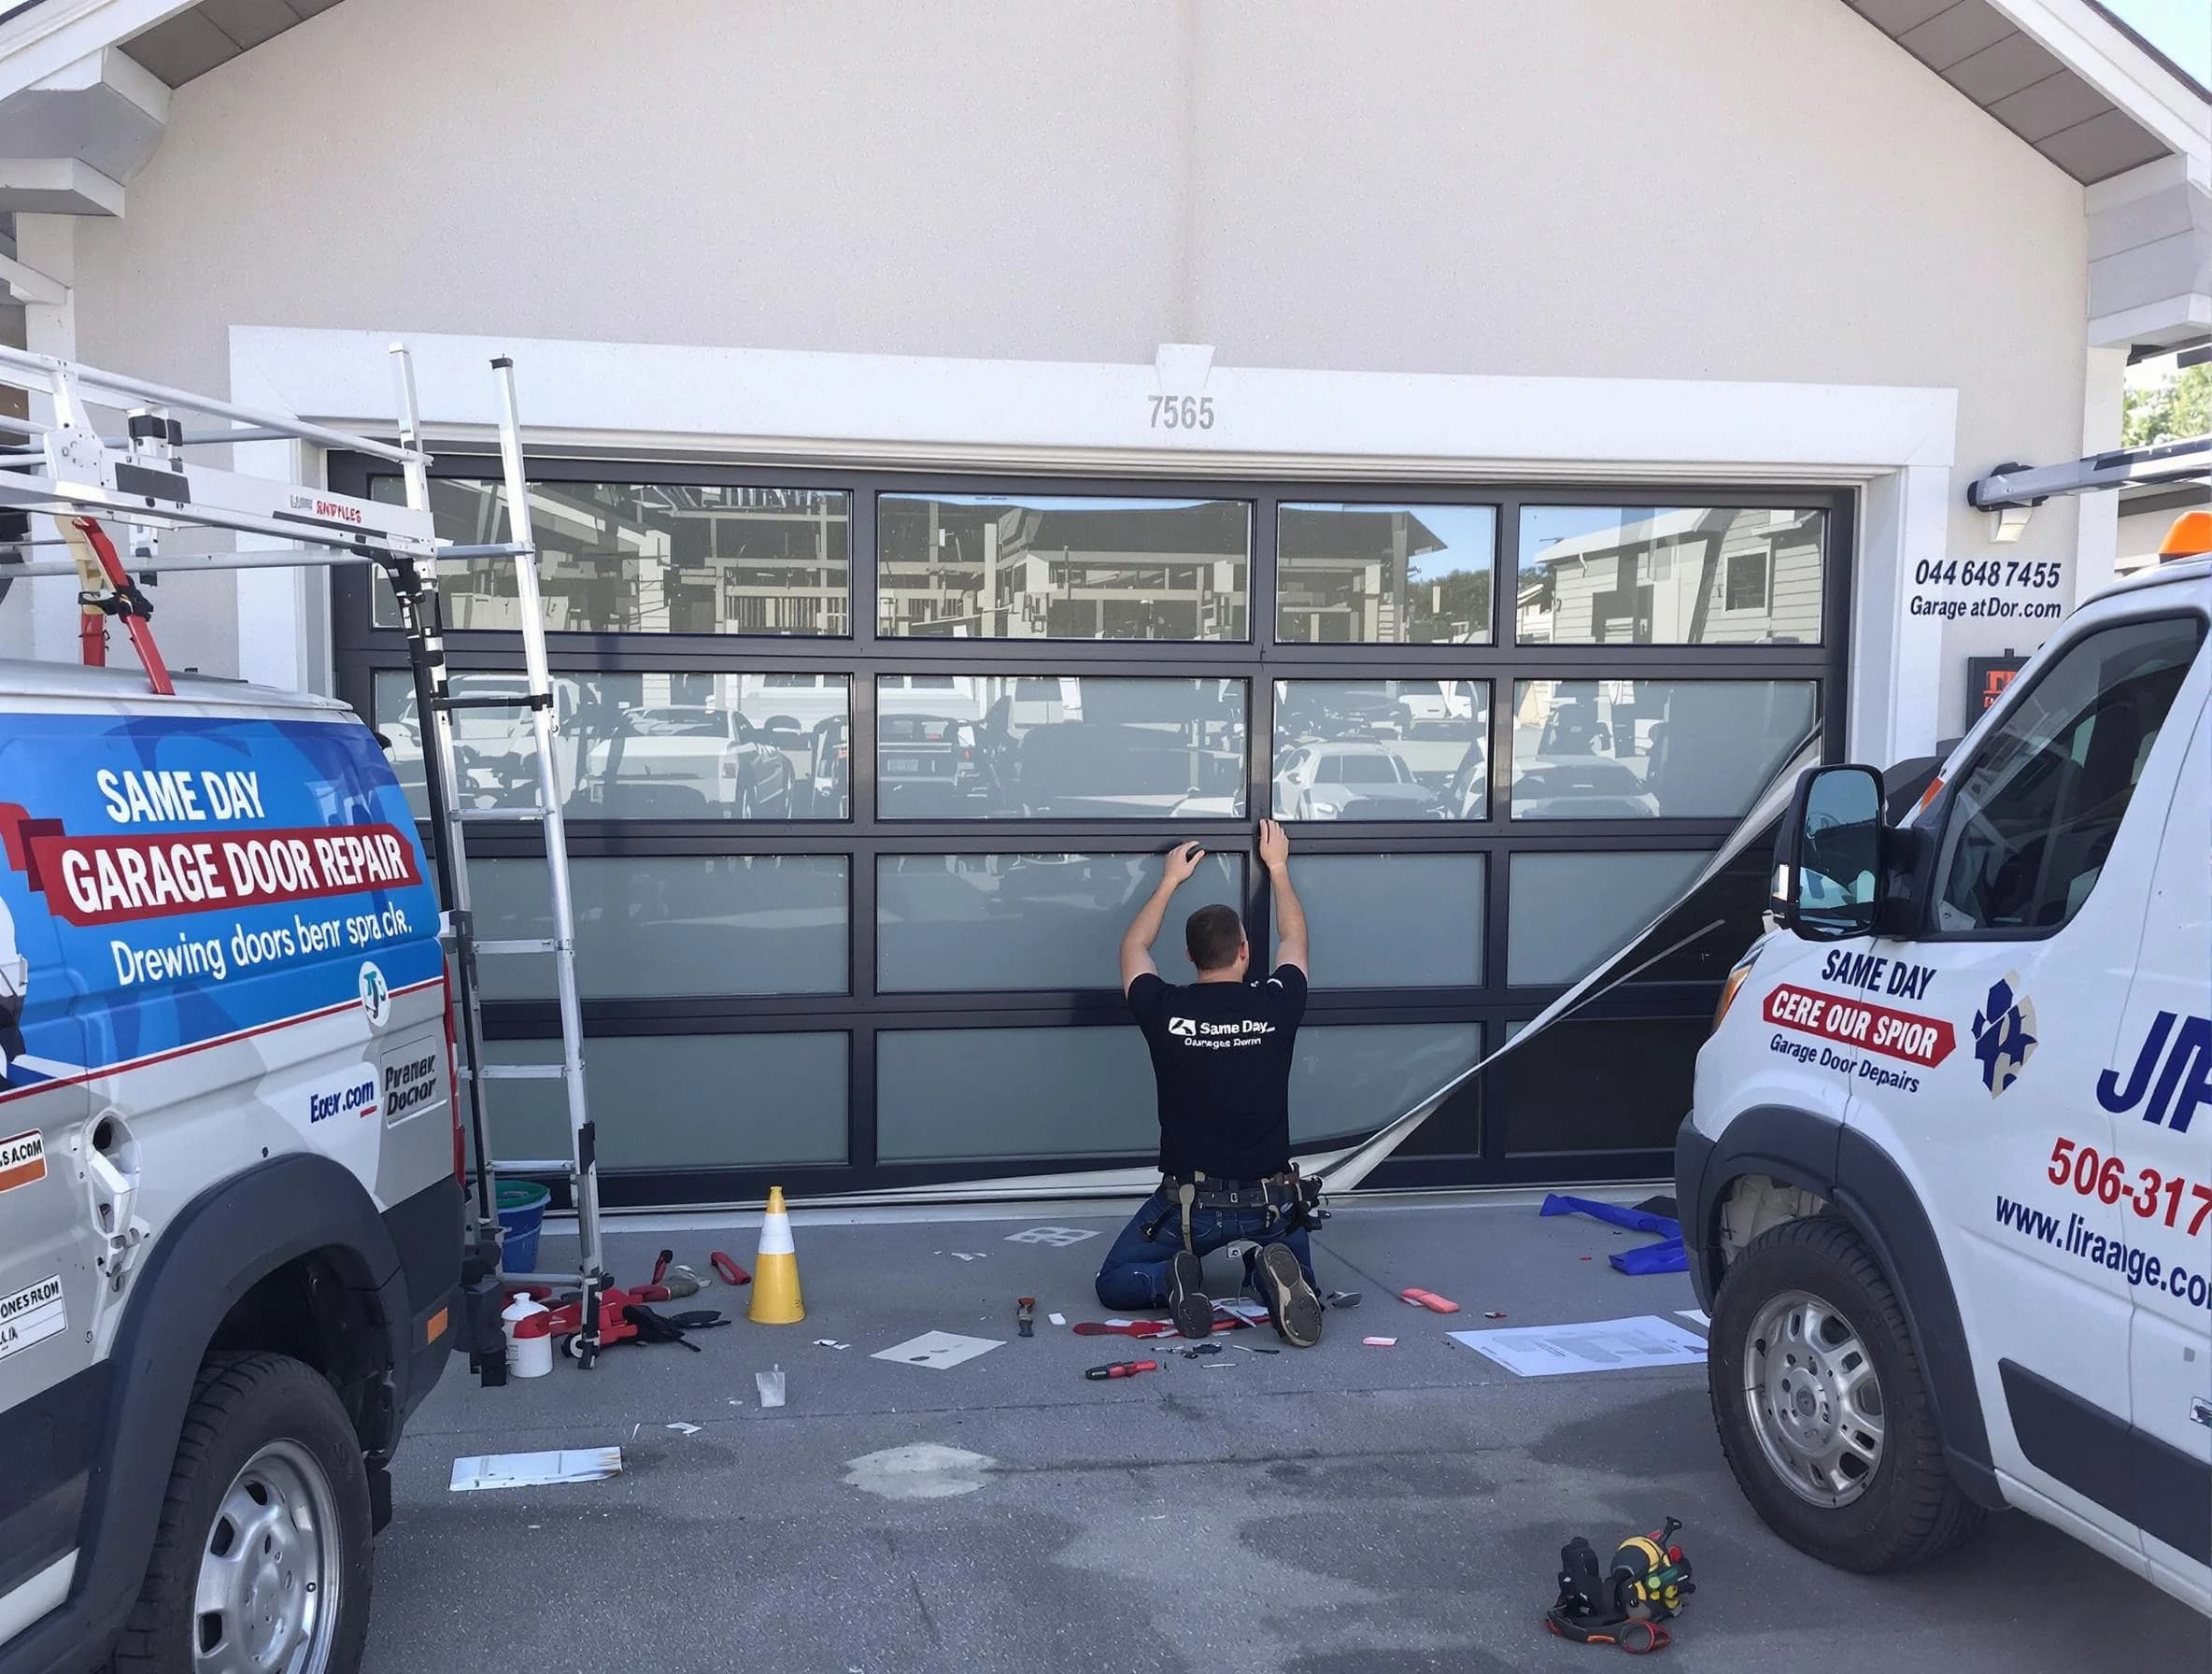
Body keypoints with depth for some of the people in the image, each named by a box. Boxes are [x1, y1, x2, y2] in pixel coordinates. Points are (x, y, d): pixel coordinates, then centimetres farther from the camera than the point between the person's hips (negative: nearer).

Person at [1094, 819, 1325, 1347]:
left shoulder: (1164, 1011, -8)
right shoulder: (1276, 1006, -6)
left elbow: (1133, 948, 16)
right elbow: (1294, 939, 17)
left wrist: (1170, 881, 25)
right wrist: (1278, 866, 29)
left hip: (1189, 1201, -1)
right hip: (1270, 1200, 1)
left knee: (1115, 1283, 18)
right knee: (1299, 1291, 25)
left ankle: (1173, 1280, -15)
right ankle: (1270, 1272, -11)